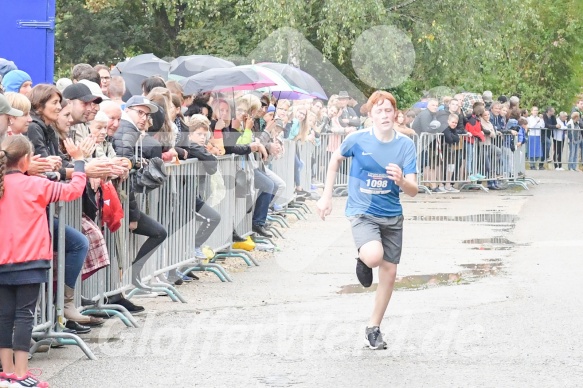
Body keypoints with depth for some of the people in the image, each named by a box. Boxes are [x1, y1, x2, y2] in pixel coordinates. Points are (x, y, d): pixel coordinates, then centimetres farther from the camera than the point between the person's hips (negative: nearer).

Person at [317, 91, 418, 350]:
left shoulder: (406, 145, -8)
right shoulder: (357, 140, -11)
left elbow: (413, 191, -11)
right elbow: (336, 160, 10)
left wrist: (401, 180, -34)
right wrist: (326, 196, 6)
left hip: (392, 215, 3)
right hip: (362, 212, -3)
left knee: (389, 273, 6)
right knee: (374, 256, -31)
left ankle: (374, 328, 23)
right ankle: (362, 261, 8)